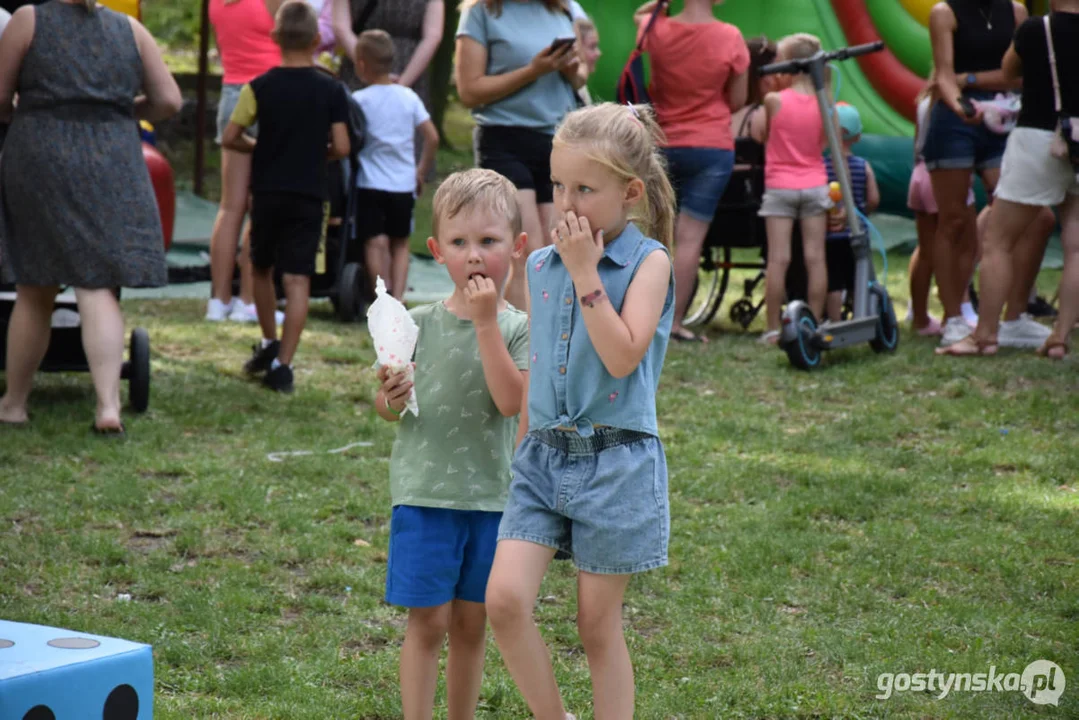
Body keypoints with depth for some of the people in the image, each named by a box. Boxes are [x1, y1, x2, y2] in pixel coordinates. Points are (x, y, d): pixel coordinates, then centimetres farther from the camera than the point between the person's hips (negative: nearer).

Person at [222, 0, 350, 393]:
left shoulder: (260, 87, -4)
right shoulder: (331, 90, -4)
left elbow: (230, 137, -5)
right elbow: (341, 147, -6)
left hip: (267, 194, 1)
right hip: (309, 196, 0)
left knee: (262, 269, 22)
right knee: (298, 279, -3)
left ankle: (269, 344, 28)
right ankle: (283, 364, -9)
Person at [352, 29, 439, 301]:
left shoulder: (359, 100, -7)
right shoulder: (408, 97, 3)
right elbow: (432, 138, 2)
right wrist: (422, 172, 13)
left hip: (370, 183, -3)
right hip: (403, 184, 3)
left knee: (376, 242, -1)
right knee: (400, 243, 12)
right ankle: (398, 299, 3)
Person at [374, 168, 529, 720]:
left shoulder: (519, 328, -3)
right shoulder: (419, 323, 0)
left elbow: (510, 400, -19)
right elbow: (392, 408, 9)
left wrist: (486, 322, -20)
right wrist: (387, 401, -15)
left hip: (490, 495, 1)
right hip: (425, 492, -1)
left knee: (471, 623, 11)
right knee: (428, 620, -1)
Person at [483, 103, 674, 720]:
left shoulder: (649, 262, -6)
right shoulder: (542, 266, 9)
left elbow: (622, 356, -19)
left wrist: (586, 273, -17)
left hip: (616, 462, -4)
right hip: (543, 458, 5)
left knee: (598, 622, 4)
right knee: (505, 598, -10)